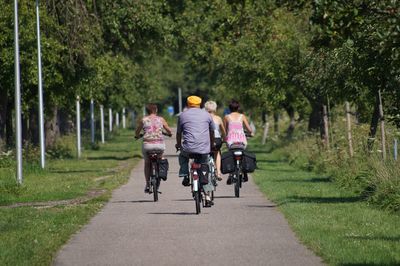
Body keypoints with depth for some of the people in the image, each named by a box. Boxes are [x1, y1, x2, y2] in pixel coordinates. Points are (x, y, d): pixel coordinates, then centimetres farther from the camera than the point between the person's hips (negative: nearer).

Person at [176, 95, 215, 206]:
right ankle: (207, 197, 7)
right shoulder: (206, 115, 16)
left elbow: (179, 133, 19)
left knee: (182, 156, 33)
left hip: (188, 147, -1)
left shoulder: (183, 115, 11)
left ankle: (185, 176, 13)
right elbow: (212, 132, 27)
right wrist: (211, 145, 43)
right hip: (204, 149, 1)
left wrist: (178, 144, 38)